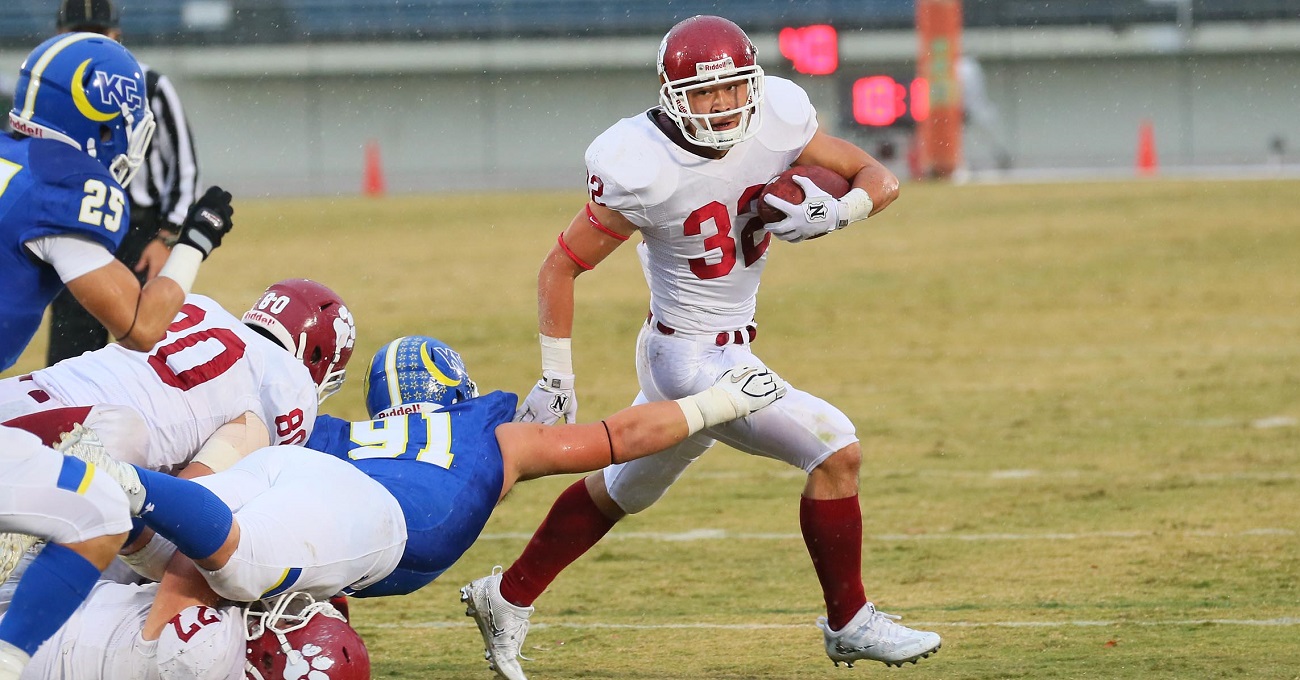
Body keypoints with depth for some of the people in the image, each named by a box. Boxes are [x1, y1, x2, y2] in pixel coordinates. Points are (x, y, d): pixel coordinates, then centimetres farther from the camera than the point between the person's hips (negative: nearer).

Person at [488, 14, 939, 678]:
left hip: (730, 346, 8)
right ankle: (849, 624, 1)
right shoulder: (647, 170, -24)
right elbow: (561, 266, -14)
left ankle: (508, 597, 41)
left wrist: (836, 212, -23)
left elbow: (879, 177, 0)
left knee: (620, 491, 24)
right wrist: (555, 381, -15)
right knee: (835, 449, -15)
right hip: (693, 359, -8)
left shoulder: (773, 123, -8)